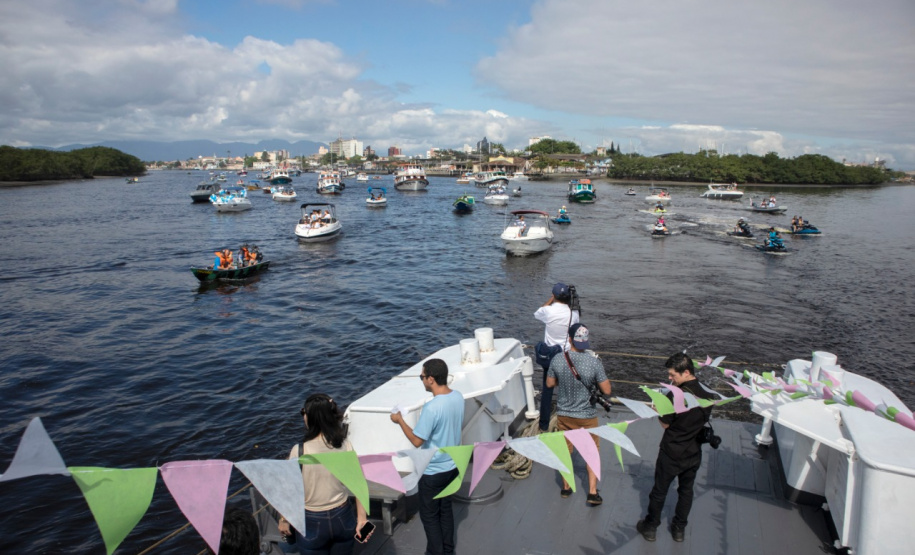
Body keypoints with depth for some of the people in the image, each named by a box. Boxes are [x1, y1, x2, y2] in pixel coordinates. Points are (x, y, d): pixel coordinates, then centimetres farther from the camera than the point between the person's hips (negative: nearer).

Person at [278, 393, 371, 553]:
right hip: (343, 518, 3)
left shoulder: (299, 451, -21)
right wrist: (361, 518, 1)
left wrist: (283, 520, 3)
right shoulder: (346, 446, -12)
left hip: (312, 523, -2)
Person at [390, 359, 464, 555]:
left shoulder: (432, 408, -31)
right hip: (453, 465, 7)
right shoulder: (458, 397, -8)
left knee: (429, 515, 14)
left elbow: (417, 441, -23)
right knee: (445, 508, 24)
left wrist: (399, 420, -11)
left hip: (433, 471, -7)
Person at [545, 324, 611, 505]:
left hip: (563, 414, 2)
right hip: (586, 415, -2)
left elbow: (549, 384, -1)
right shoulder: (594, 362, -22)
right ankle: (592, 492, 19)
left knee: (565, 451, 20)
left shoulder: (557, 360, -15)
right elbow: (606, 390, -14)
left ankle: (566, 488, 34)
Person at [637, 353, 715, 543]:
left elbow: (665, 423, -17)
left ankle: (650, 527, 30)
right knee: (686, 491, 23)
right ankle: (679, 529, 36)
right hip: (693, 454, 5)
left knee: (659, 491, 14)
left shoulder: (675, 395, -29)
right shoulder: (708, 394, -10)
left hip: (671, 454, -5)